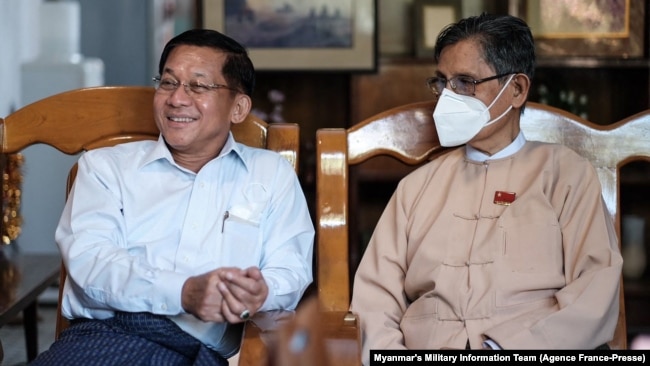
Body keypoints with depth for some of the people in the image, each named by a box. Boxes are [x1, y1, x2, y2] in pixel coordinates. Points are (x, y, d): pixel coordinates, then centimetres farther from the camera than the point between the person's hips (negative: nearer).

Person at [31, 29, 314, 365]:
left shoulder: (272, 174, 21)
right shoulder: (105, 166, 17)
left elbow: (291, 269, 10)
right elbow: (88, 258, 1)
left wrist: (261, 293, -16)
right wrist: (183, 292, -16)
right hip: (107, 333, 0)